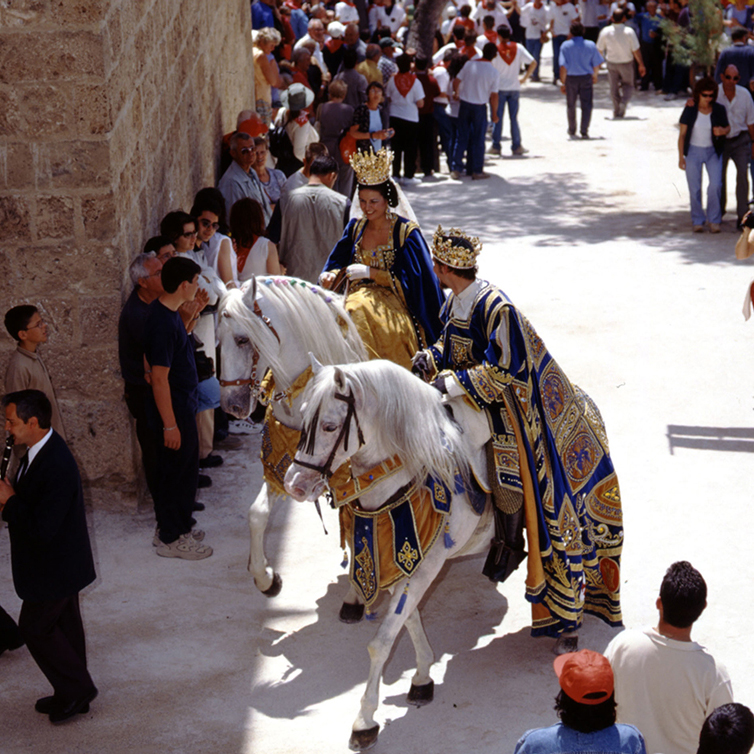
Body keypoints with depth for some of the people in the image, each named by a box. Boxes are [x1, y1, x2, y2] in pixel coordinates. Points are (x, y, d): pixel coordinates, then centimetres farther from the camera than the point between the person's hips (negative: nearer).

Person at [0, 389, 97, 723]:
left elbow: (42, 528, -32)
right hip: (59, 563, 10)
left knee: (35, 628, 4)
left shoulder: (57, 467, -32)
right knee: (64, 623, 19)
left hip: (55, 567, -10)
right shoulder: (41, 449, 0)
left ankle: (76, 689, 17)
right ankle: (73, 695, 33)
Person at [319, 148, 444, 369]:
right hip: (360, 295, 5)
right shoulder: (355, 228, 12)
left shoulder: (406, 232, -2)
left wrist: (370, 272, -16)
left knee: (361, 311, -32)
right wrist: (329, 276, -10)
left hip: (393, 303, -5)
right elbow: (337, 262, 13)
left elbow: (407, 279, -8)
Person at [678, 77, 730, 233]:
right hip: (693, 151, 0)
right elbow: (682, 134, -2)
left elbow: (727, 128, 8)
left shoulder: (719, 110, -5)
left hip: (713, 151, 0)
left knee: (715, 185, -14)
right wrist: (681, 157, -5)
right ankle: (697, 221, 12)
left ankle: (714, 220, 0)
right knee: (694, 188, -1)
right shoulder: (690, 110, -7)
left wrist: (722, 131, -17)